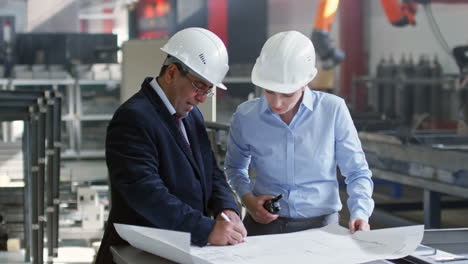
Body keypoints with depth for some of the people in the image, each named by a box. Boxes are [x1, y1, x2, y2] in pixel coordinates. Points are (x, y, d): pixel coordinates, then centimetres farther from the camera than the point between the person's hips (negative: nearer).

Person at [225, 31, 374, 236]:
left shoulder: (333, 110, -6)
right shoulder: (245, 117, -1)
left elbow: (356, 172, 5)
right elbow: (235, 167, 19)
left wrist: (360, 213, -11)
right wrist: (247, 198, 1)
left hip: (321, 225, 0)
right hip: (264, 223, 0)